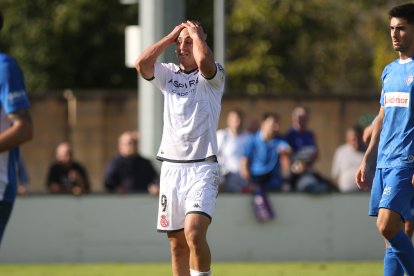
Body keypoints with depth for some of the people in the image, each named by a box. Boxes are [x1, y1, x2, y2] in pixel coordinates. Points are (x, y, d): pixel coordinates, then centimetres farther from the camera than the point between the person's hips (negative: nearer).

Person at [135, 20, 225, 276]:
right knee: (177, 243, 6)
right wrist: (172, 35, 2)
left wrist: (196, 33, -6)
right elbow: (142, 63, -5)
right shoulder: (169, 74, 13)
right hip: (171, 166, 5)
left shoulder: (213, 76, 0)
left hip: (202, 167, -5)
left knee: (194, 233, -23)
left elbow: (204, 61, -24)